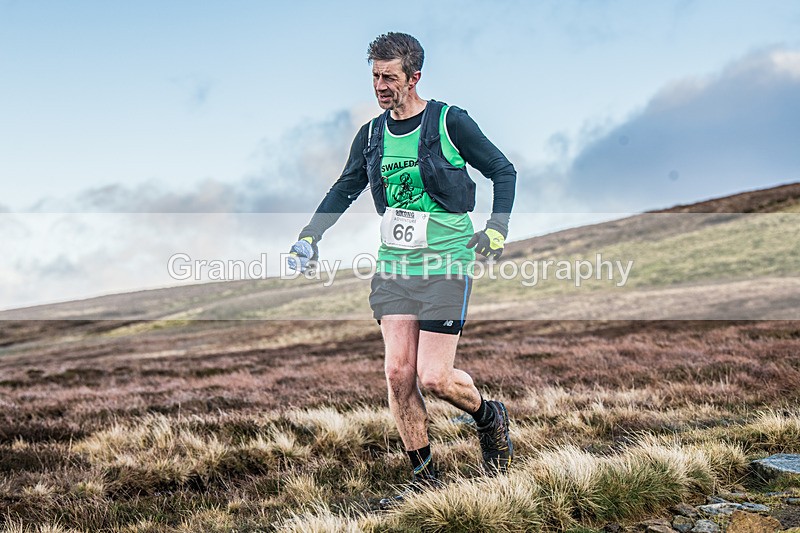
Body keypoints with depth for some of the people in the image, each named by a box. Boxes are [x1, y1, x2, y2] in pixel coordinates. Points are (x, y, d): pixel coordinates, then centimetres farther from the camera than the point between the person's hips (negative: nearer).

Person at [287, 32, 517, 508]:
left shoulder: (450, 121, -6)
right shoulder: (372, 135, 9)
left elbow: (503, 171, 3)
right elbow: (346, 189, 23)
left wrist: (497, 230, -6)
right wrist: (311, 234, 12)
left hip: (446, 263, -5)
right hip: (395, 264, 5)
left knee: (433, 377, -10)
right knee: (398, 375, -2)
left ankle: (491, 419, 21)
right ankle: (425, 477, 12)